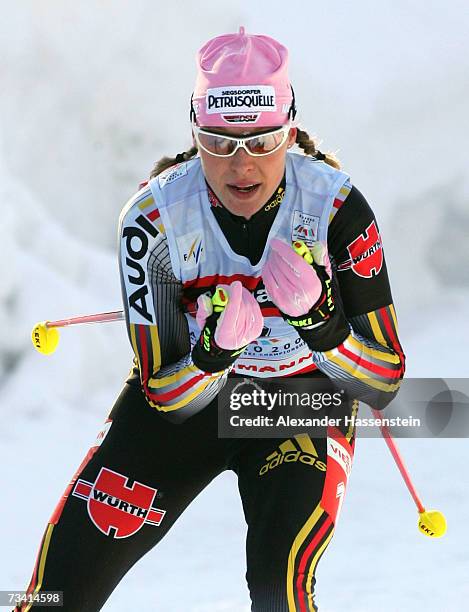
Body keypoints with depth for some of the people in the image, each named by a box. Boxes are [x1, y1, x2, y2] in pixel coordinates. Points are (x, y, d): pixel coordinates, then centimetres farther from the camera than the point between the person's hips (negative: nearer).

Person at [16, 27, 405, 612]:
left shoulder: (336, 207, -24)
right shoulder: (153, 218, -23)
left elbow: (382, 385, -18)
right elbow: (164, 392, -19)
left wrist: (320, 321, -37)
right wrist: (213, 351, -40)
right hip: (184, 395, 1)